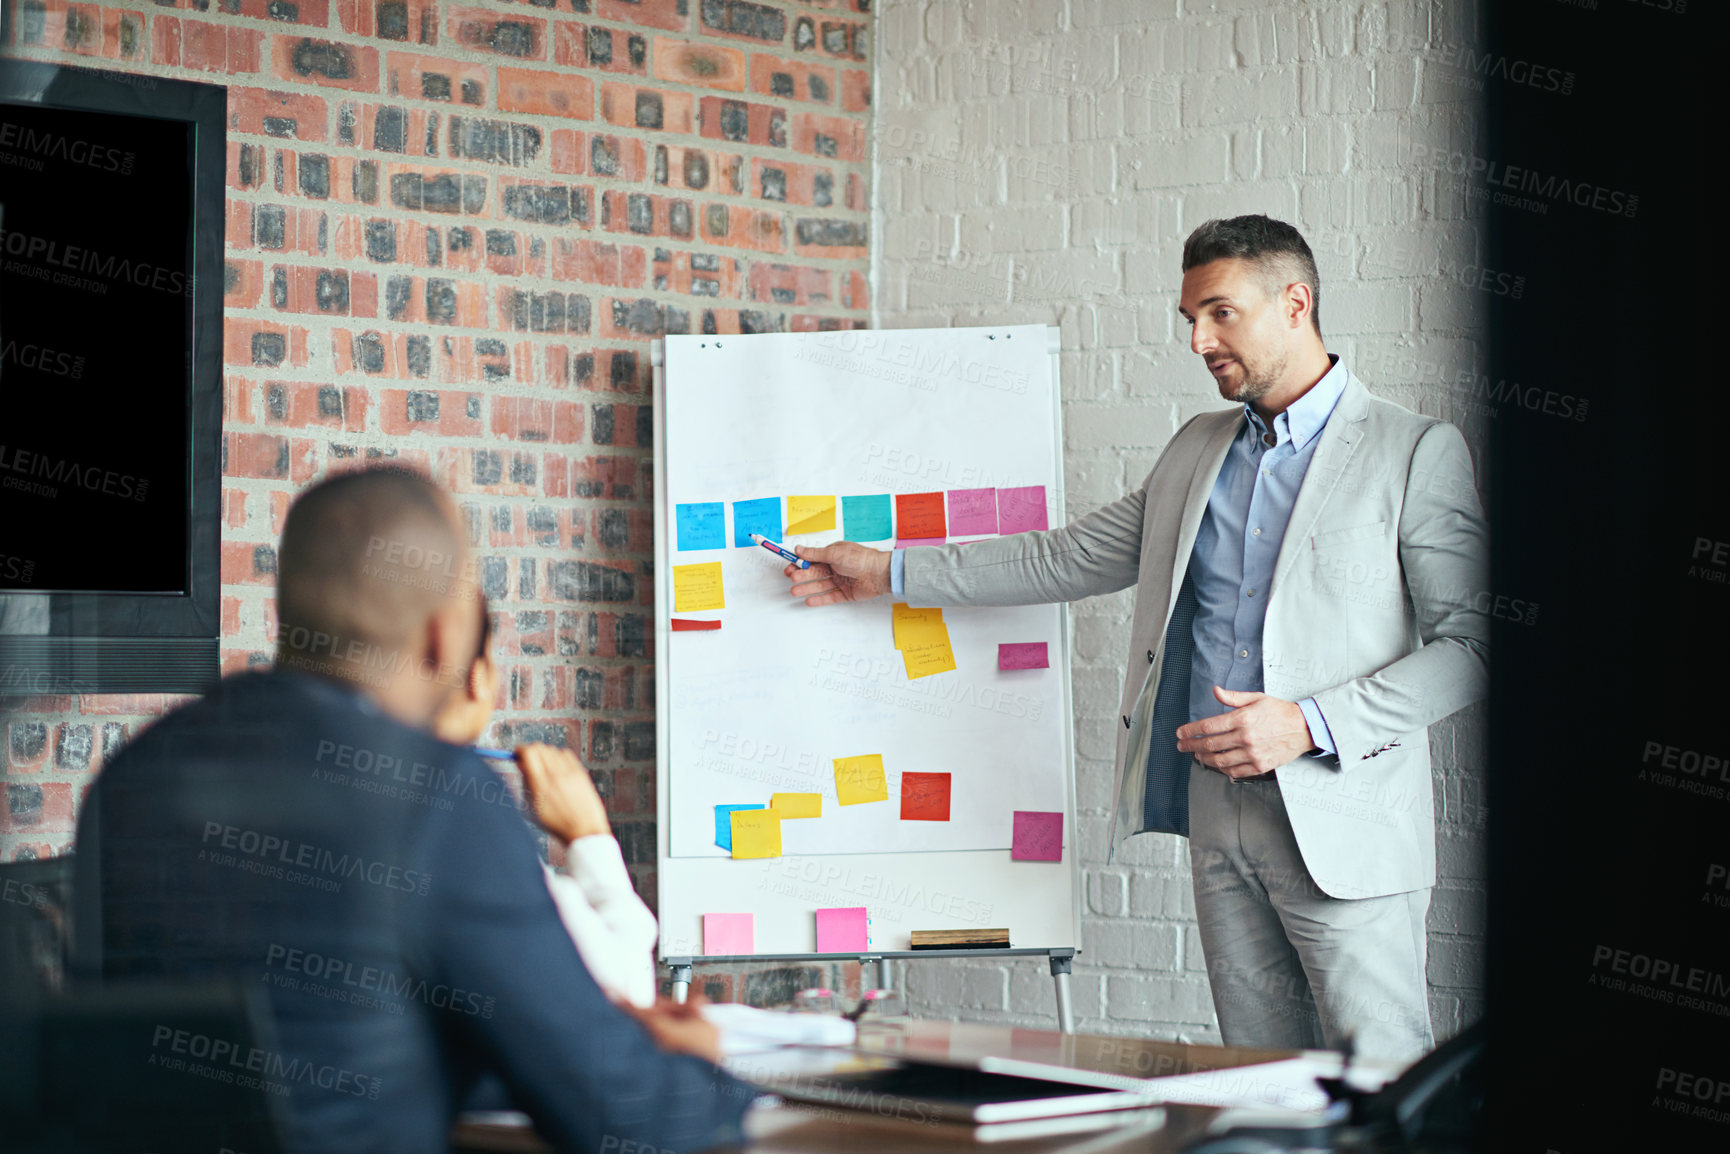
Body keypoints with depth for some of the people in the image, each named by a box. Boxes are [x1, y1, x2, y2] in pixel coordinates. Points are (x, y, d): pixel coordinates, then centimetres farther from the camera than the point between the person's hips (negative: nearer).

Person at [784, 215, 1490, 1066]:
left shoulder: (1418, 454, -4)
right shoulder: (1198, 451, 17)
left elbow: (1470, 643, -8)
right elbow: (1069, 558, 22)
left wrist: (1310, 725, -16)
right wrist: (890, 572, 20)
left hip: (1345, 826, -6)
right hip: (1219, 809, 6)